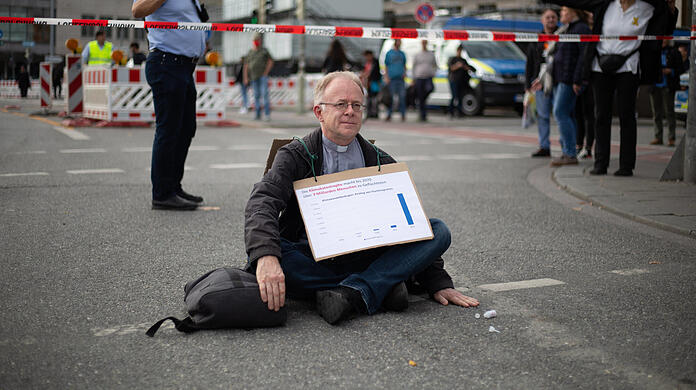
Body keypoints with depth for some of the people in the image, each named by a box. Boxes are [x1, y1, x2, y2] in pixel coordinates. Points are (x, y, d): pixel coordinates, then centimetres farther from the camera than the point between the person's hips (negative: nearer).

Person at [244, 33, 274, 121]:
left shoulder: (264, 51, 2)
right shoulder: (250, 52, 11)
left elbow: (270, 61, 1)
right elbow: (246, 65, 12)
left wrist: (266, 72, -9)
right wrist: (246, 78, 5)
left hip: (263, 76, -4)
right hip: (253, 77, 4)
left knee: (264, 94, -14)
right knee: (256, 96, 4)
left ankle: (267, 114, -16)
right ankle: (258, 115, 9)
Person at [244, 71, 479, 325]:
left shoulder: (380, 162, 14)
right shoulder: (295, 156, 3)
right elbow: (262, 204, -15)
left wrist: (439, 283, 2)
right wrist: (266, 257, -38)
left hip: (368, 257, 3)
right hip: (313, 260, -2)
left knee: (440, 231, -16)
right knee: (267, 255, -34)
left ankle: (354, 293, -33)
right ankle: (382, 286, -28)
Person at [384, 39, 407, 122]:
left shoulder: (402, 54, 15)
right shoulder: (389, 53, 7)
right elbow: (386, 66, 6)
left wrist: (404, 72, 3)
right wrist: (386, 77, -4)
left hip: (401, 78, 3)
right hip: (392, 78, -2)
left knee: (402, 96, -2)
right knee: (390, 97, -2)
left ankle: (403, 115, 2)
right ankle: (389, 115, 4)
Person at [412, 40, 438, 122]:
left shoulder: (431, 54, 12)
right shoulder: (417, 55, 9)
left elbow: (435, 66, 20)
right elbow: (414, 67, 13)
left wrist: (433, 73, 3)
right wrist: (414, 78, 7)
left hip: (429, 77, 0)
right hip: (419, 78, 0)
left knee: (430, 88, -32)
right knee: (421, 98, -2)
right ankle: (423, 115, 8)